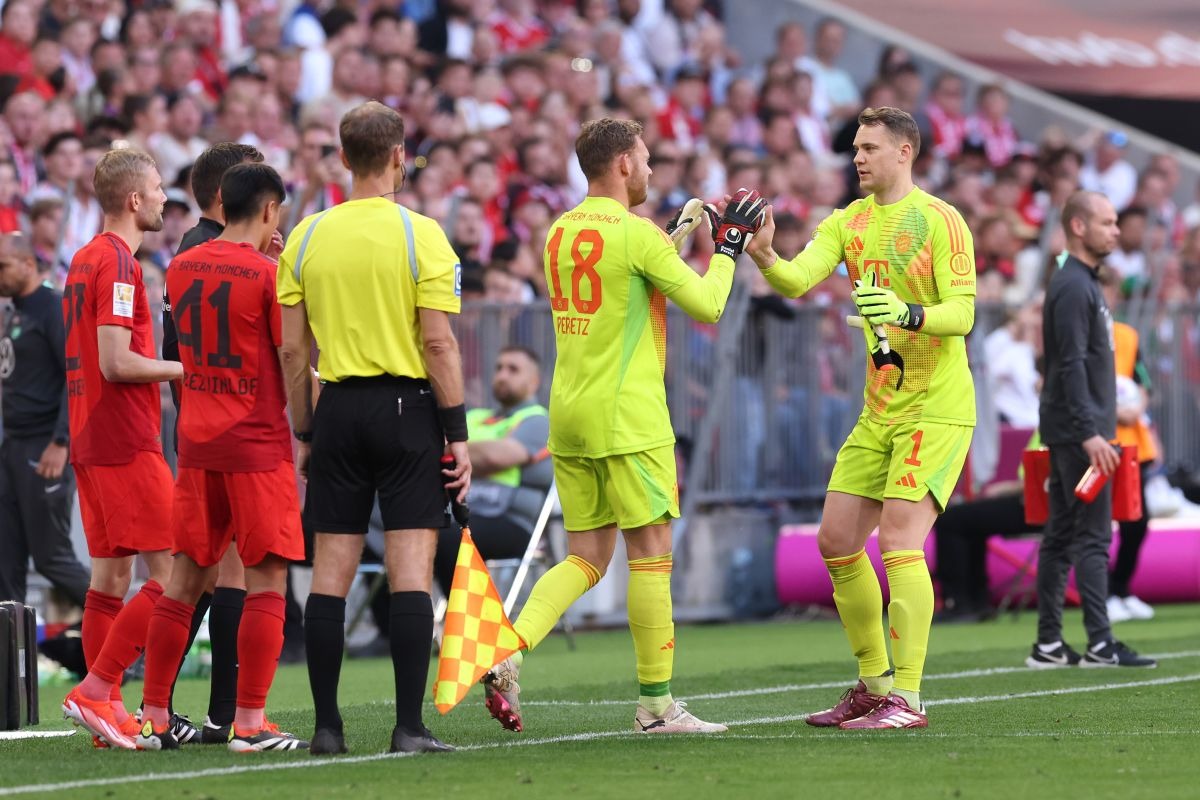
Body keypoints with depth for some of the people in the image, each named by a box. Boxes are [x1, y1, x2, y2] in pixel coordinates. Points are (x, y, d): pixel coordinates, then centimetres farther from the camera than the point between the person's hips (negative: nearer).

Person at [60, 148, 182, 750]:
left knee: (111, 574, 10)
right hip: (126, 444, -10)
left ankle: (108, 710, 9)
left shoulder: (84, 260, 15)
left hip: (90, 442, 10)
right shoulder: (118, 263, -14)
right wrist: (183, 368, -9)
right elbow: (116, 362, -20)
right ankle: (95, 691, -12)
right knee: (170, 573, -9)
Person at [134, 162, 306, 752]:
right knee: (266, 581, -3)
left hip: (196, 440, 6)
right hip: (257, 443, -6)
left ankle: (154, 718, 11)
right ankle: (249, 723, -8)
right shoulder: (268, 275, -10)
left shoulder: (181, 269, 8)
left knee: (185, 579, 11)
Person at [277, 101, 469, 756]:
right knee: (410, 569, -3)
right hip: (406, 406, -3)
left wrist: (305, 434, 13)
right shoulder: (419, 234, -7)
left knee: (330, 571, 6)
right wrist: (457, 435, -5)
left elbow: (292, 349, 5)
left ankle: (327, 725, 6)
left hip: (338, 407, 3)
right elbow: (438, 342, -11)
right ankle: (409, 726, -7)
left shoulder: (306, 236, 4)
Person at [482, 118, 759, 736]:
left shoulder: (560, 233, 11)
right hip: (627, 418, -7)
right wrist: (727, 245, 6)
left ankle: (507, 653, -9)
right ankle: (656, 703, 3)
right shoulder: (636, 233, -12)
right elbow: (707, 306, -9)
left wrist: (678, 234, 27)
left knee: (585, 558, 10)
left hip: (568, 413, 7)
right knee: (651, 554, 0)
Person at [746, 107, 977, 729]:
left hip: (936, 408, -7)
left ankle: (907, 699, -15)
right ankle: (875, 684, 18)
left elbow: (962, 313, -15)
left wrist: (909, 315, -33)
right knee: (836, 542, 6)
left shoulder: (940, 220, -8)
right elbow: (797, 280, -6)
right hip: (878, 412, 7)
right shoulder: (848, 223, 10)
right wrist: (761, 255, -27)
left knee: (899, 540, -17)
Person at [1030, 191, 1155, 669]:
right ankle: (1100, 645, -12)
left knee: (1060, 538, 8)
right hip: (1077, 433, -10)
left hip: (1075, 434, 10)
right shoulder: (1072, 287, -13)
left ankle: (1048, 646, 9)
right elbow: (1070, 366, -20)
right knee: (1092, 538, -10)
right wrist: (1089, 434, -25)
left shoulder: (1084, 284, 18)